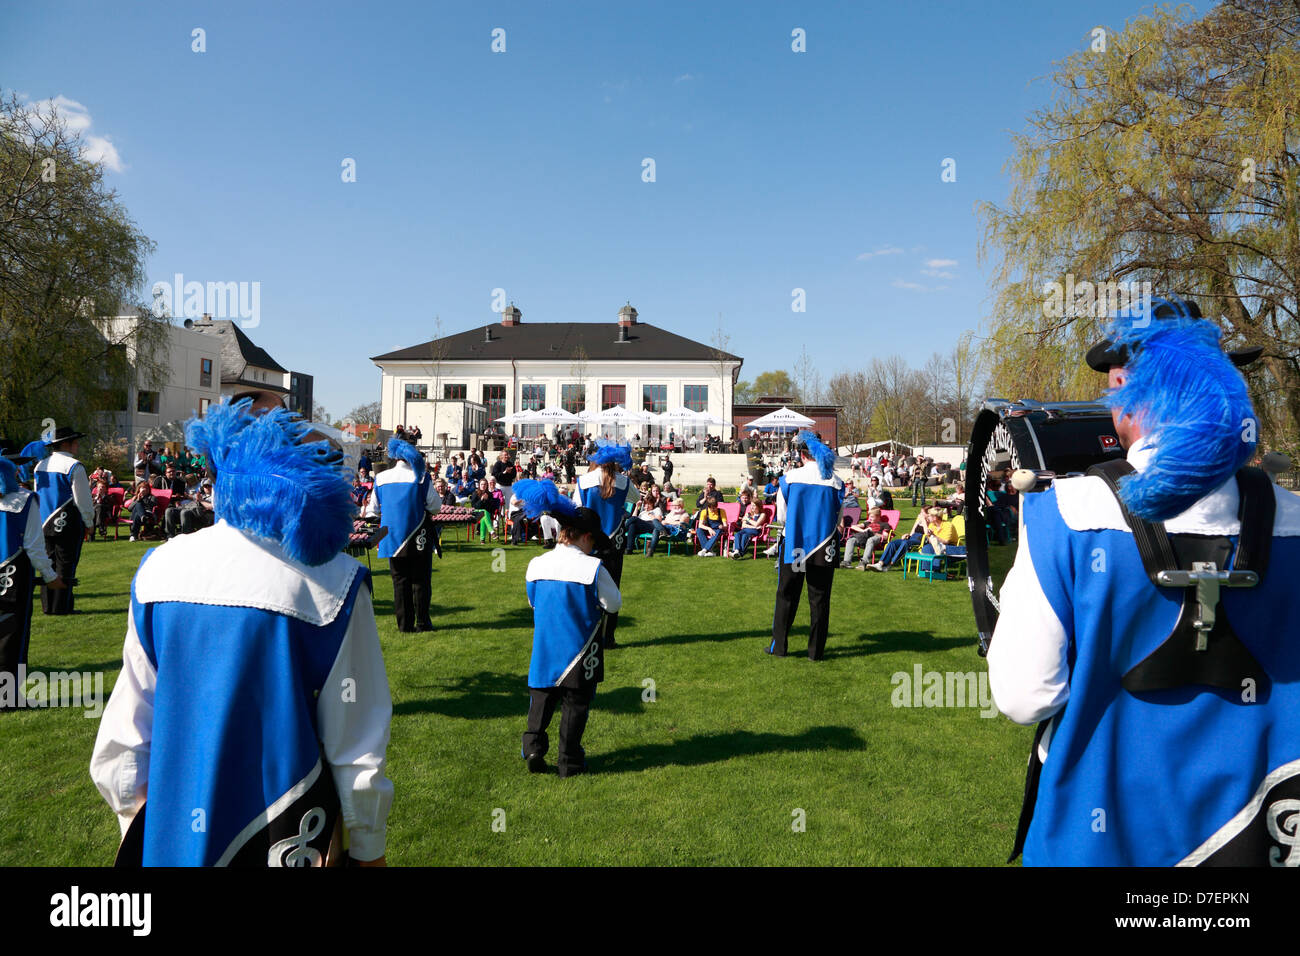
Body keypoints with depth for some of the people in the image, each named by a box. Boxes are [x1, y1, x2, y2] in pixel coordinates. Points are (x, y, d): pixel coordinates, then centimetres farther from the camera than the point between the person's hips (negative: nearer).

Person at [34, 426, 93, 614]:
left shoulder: (40, 465, 10)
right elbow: (82, 498, -12)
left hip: (45, 523, 7)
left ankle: (47, 605, 17)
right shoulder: (74, 467, -13)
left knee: (49, 562, 13)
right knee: (66, 565, -2)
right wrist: (89, 523, -2)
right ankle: (62, 606, 0)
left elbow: (37, 494, 17)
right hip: (69, 523, -7)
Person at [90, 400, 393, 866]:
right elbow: (356, 745, -12)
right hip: (287, 839, -3)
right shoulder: (331, 581, -16)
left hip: (170, 837, 3)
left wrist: (137, 827, 18)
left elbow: (125, 731, 3)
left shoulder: (160, 566, -3)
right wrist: (369, 851, 1)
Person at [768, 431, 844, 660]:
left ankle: (778, 646, 17)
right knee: (820, 599, 9)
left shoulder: (789, 478, -7)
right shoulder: (835, 482, -3)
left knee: (786, 596, 11)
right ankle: (816, 650, 14)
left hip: (794, 546, -1)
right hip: (824, 549, 1)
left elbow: (781, 516, 3)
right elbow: (838, 519, 7)